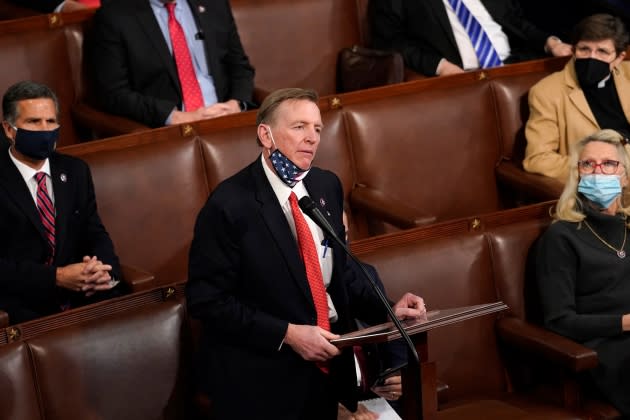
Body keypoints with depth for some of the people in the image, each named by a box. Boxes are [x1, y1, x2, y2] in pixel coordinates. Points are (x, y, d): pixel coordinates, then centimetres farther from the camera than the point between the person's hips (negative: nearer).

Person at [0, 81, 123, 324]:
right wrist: (57, 277, -19)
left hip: (82, 295, 6)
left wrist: (104, 270, -10)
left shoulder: (75, 171, 15)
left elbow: (95, 234, 14)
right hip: (23, 308, -6)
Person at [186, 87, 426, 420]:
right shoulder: (230, 205, -16)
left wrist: (386, 309, -2)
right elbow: (207, 299, -16)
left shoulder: (327, 186, 5)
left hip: (328, 369, 6)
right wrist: (287, 334, -20)